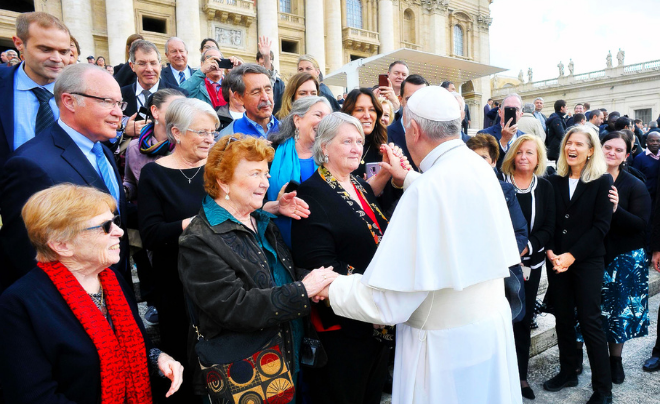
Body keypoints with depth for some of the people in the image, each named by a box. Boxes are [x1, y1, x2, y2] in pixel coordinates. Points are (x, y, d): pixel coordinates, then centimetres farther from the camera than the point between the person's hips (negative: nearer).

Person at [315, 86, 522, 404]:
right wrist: (408, 179, 30)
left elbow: (388, 301, -26)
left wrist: (331, 287, -11)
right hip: (492, 326, 8)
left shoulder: (427, 190, -27)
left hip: (449, 345, -8)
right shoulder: (480, 168, -3)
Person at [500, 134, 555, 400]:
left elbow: (548, 228, 3)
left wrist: (526, 247, -13)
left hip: (531, 263, 3)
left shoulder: (545, 187, 5)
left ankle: (521, 375, 27)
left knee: (524, 318, 12)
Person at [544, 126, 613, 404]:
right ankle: (568, 372, 28)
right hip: (557, 260, 3)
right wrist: (550, 251, -10)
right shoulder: (554, 181, 6)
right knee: (563, 318, 11)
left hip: (587, 260, -3)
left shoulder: (602, 181, -3)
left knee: (589, 320, 0)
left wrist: (572, 255, -14)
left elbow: (601, 225, -8)